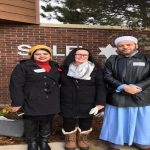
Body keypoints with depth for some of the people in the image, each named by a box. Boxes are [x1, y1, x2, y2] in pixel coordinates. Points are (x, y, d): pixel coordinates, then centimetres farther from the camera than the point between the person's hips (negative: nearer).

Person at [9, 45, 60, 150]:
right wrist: (17, 102, -17)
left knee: (46, 125, 19)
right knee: (31, 125, 12)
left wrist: (57, 100, 13)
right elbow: (16, 85, -13)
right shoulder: (23, 67, -10)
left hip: (50, 104, 5)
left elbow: (59, 82, 19)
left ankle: (44, 142, 41)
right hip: (32, 104, -4)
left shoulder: (55, 67, 7)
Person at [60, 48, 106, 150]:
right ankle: (70, 140, 35)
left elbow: (100, 86, -5)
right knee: (69, 123, 10)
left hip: (88, 104, 0)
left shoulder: (95, 69, -3)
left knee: (86, 123, 12)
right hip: (68, 104, 0)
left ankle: (83, 140, 37)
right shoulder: (65, 69, 0)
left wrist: (100, 103, -13)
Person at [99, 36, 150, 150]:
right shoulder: (112, 60, 5)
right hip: (117, 98, 0)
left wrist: (136, 87, -18)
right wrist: (123, 87, -17)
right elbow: (107, 76, -4)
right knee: (117, 122, 8)